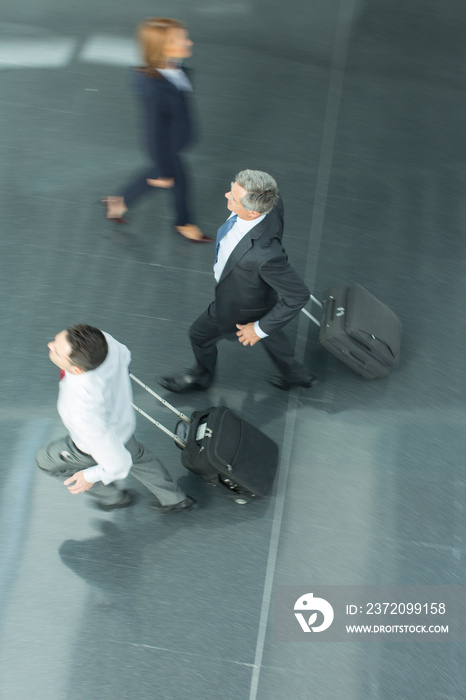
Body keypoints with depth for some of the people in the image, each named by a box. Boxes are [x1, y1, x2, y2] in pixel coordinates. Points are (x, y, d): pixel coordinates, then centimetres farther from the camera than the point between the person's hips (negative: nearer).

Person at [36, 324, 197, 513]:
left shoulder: (83, 414, -49)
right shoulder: (103, 341, -35)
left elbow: (118, 462, -35)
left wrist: (92, 476, -14)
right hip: (123, 419, 5)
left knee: (46, 459, 26)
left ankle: (113, 496, 45)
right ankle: (174, 498, 56)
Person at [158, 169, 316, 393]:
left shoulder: (264, 254, -49)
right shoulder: (268, 203, -27)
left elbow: (298, 295, -37)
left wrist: (260, 328, -24)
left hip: (240, 306, -6)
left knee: (200, 334, 21)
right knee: (268, 334, 33)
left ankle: (201, 377, 55)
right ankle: (294, 374, 59)